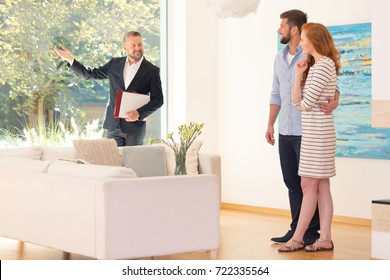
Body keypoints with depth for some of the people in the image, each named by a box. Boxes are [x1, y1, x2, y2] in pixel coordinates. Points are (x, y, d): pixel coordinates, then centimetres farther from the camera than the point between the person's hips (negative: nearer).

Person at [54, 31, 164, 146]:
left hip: (135, 126, -3)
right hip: (113, 125, 3)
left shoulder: (152, 70, -1)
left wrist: (139, 113, -16)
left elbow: (158, 99, -3)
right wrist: (70, 60, 12)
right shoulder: (115, 63, 9)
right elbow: (92, 74, 19)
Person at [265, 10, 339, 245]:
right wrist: (270, 124, 15)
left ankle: (312, 232, 8)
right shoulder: (280, 58, 13)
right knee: (292, 182, 11)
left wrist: (334, 103, -30)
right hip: (285, 132, 7)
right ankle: (297, 229, 19)